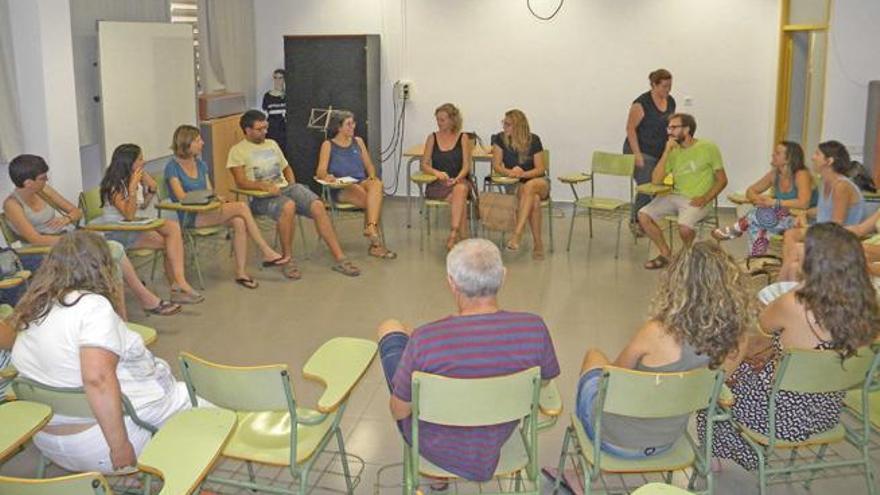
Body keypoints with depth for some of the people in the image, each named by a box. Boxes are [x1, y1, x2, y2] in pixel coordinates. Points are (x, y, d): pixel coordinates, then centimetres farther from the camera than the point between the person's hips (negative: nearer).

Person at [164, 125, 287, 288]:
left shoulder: (200, 164, 14)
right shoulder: (172, 167, -6)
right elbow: (181, 197, -15)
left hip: (207, 211, 6)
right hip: (189, 218, -6)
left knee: (239, 222, -27)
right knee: (241, 207, -24)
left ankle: (240, 272, -26)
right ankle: (267, 253, -16)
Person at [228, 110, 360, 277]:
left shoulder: (272, 144, 24)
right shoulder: (237, 151, 4)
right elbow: (241, 182, -7)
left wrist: (293, 185, 11)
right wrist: (265, 186, -22)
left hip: (286, 187, 6)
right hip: (260, 196, -5)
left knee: (318, 205, -22)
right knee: (288, 206, -39)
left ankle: (339, 258, -23)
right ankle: (287, 258, -23)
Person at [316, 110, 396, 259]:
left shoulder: (358, 141, 21)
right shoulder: (328, 145, 7)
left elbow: (369, 165, 18)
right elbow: (320, 171, -4)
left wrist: (372, 176, -5)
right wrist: (327, 176, -29)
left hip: (362, 182, 4)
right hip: (342, 188, -3)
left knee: (377, 184, -35)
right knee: (375, 201, -32)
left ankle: (370, 228, -47)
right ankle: (376, 242, -31)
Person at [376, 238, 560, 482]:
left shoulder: (425, 340, -34)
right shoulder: (534, 329, -26)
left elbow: (399, 411, -18)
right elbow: (544, 380, -5)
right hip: (495, 443, 3)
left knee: (390, 329, 17)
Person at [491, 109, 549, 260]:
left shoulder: (533, 140, -7)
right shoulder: (500, 139, -3)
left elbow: (541, 169, -5)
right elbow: (496, 166, -3)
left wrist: (523, 174, -23)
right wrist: (509, 172, -24)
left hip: (539, 182, -1)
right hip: (515, 185, 1)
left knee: (529, 187, -39)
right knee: (534, 200, -34)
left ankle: (517, 234, -48)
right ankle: (538, 243, -28)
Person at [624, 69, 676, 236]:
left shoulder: (671, 102, 7)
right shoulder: (642, 103, -14)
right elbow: (631, 128, -13)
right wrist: (637, 155, -18)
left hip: (661, 153, 7)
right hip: (642, 153, -7)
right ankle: (635, 221, 8)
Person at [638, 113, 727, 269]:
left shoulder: (708, 147, -4)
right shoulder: (674, 151, 8)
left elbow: (722, 180, -1)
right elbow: (655, 180, -1)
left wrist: (705, 199, -17)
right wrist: (666, 151, -7)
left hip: (696, 200, -5)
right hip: (675, 196, 5)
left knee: (684, 227, -33)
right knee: (643, 215, -13)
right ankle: (666, 254, 4)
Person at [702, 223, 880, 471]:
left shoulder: (794, 306, -33)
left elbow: (765, 322, -9)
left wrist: (801, 286, -8)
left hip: (786, 419, -6)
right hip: (827, 413, 6)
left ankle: (714, 456, 42)